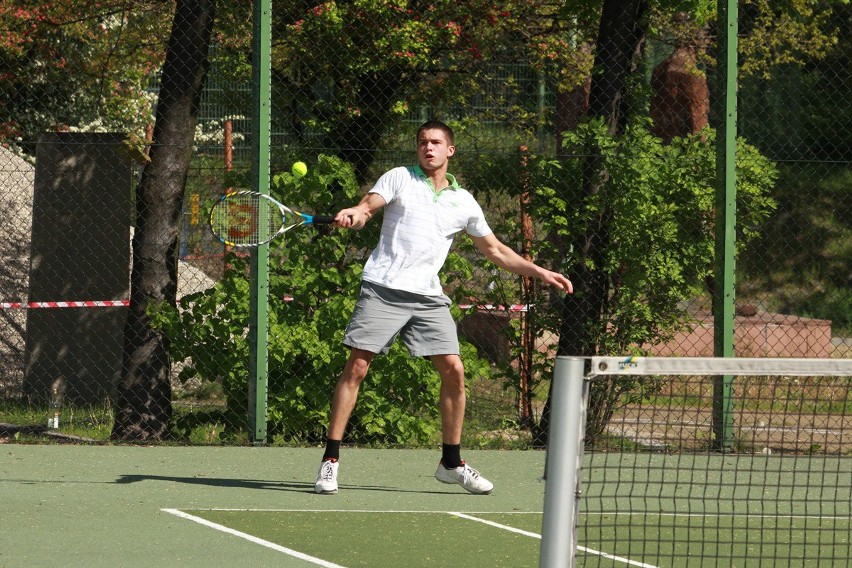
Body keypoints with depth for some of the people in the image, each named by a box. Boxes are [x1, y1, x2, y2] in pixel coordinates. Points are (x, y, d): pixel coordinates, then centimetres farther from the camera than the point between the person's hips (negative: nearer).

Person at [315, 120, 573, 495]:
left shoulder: (463, 202, 15)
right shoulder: (400, 179, 6)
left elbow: (495, 251, 22)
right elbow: (367, 208, -7)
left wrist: (541, 273, 16)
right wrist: (353, 214, -32)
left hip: (428, 298, 3)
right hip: (383, 291, -3)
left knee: (453, 370, -4)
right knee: (356, 366, -10)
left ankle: (451, 463, 11)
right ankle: (330, 460, -5)